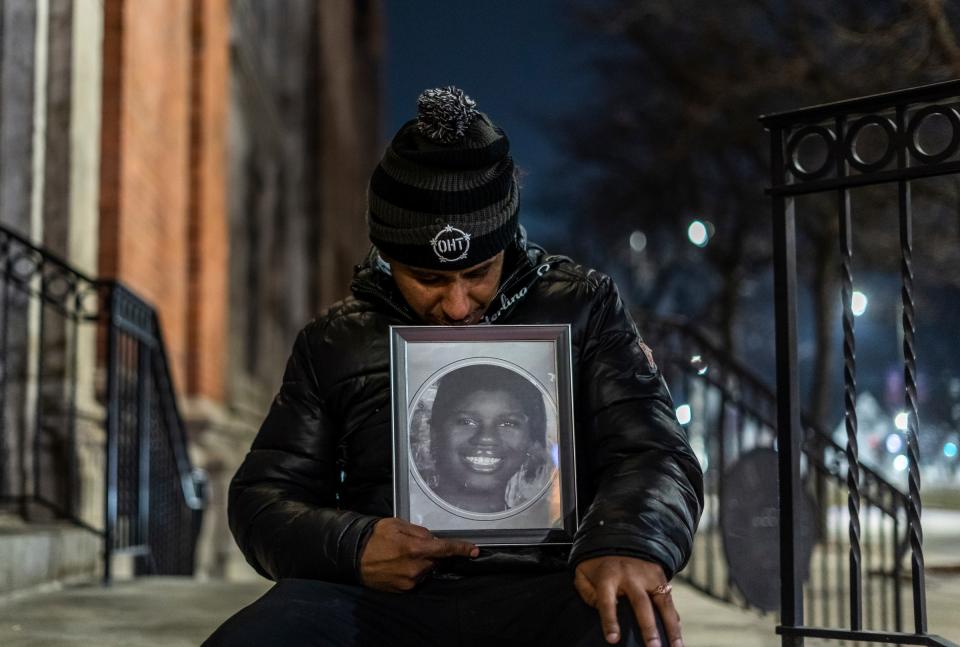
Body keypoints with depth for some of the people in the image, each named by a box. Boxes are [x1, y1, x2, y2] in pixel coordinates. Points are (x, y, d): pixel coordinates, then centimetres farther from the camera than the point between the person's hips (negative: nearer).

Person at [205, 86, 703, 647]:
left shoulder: (582, 308, 14)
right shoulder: (334, 342, 18)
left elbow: (656, 451, 4)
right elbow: (263, 496, 17)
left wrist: (627, 544, -21)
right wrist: (349, 547, -8)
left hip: (544, 595, -1)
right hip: (383, 600, 2)